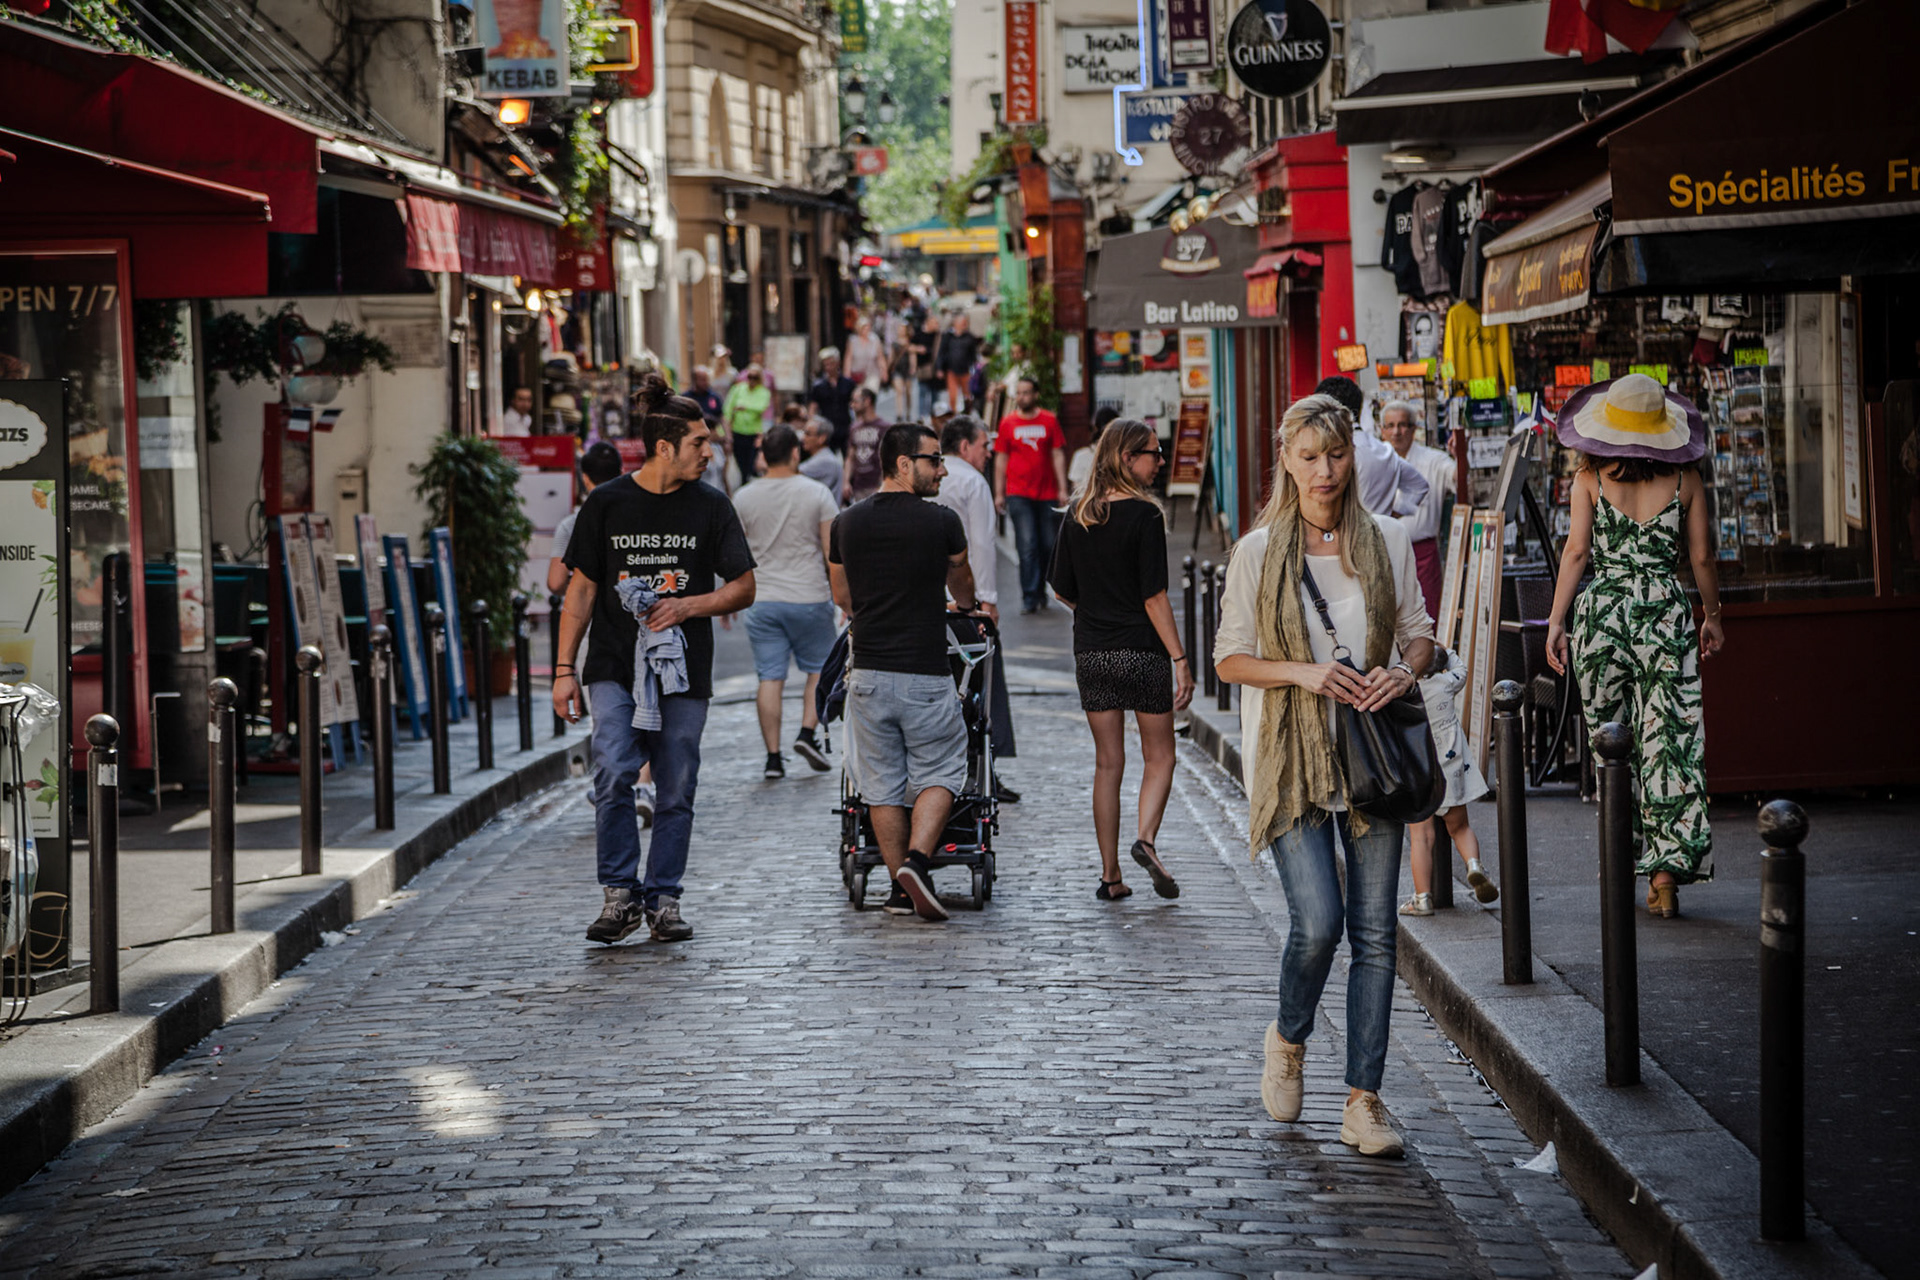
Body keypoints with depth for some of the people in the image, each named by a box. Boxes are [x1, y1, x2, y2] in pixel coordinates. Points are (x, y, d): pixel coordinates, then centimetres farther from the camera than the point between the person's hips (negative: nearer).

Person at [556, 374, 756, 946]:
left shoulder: (711, 507, 4)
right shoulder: (606, 504, 2)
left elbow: (744, 588, 7)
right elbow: (581, 590, 6)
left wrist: (686, 606, -11)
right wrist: (564, 669, 2)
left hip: (683, 670, 1)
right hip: (615, 668, -1)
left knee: (676, 791, 4)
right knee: (613, 775, -17)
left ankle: (662, 899, 16)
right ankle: (619, 896, -6)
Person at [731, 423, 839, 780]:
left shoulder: (744, 499, 2)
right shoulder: (816, 495, -5)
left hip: (762, 600, 2)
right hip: (810, 598, -2)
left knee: (770, 677, 2)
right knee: (821, 669, 15)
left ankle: (773, 756, 0)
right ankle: (807, 733, 0)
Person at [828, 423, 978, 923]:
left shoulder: (847, 523, 4)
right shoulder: (942, 522, -5)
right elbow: (961, 587, 16)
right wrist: (967, 606, 40)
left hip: (868, 672, 3)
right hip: (925, 673, -3)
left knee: (882, 783, 10)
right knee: (938, 773, 9)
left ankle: (901, 888, 11)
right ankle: (917, 860, -11)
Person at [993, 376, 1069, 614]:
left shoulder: (1049, 421, 5)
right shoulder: (1008, 423, 5)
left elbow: (1058, 455, 6)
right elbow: (1001, 459, 8)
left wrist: (1062, 489, -1)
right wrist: (999, 493, 5)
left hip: (1047, 493, 1)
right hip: (1018, 494, -1)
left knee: (1048, 546, 5)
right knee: (1027, 545, -10)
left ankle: (1040, 590, 24)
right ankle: (1029, 596, -8)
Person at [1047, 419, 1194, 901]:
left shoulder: (1077, 514, 5)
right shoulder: (1144, 516, -12)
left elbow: (1062, 589, 10)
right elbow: (1154, 596, -15)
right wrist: (1180, 659, -13)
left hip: (1091, 653, 5)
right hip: (1142, 651, -5)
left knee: (1108, 762, 10)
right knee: (1159, 757, 10)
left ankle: (1110, 875, 9)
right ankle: (1146, 839, -14)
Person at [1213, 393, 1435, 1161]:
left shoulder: (1387, 542, 6)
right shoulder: (1258, 552, 0)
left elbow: (1418, 630, 14)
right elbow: (1229, 658, 2)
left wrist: (1405, 670, -8)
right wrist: (1305, 673, -14)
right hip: (1291, 755, -2)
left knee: (1374, 931, 0)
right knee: (1318, 920, -14)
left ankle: (1363, 1102, 6)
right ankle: (1289, 1039, 18)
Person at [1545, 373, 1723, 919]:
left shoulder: (1590, 479, -1)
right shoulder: (1685, 479, 2)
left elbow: (1577, 550, -6)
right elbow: (1702, 557, 5)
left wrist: (1555, 622, -2)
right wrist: (1713, 617, 18)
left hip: (1601, 609, 0)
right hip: (1665, 611, 0)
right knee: (1669, 740, 1)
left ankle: (1624, 858, 16)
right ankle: (1667, 867, -6)